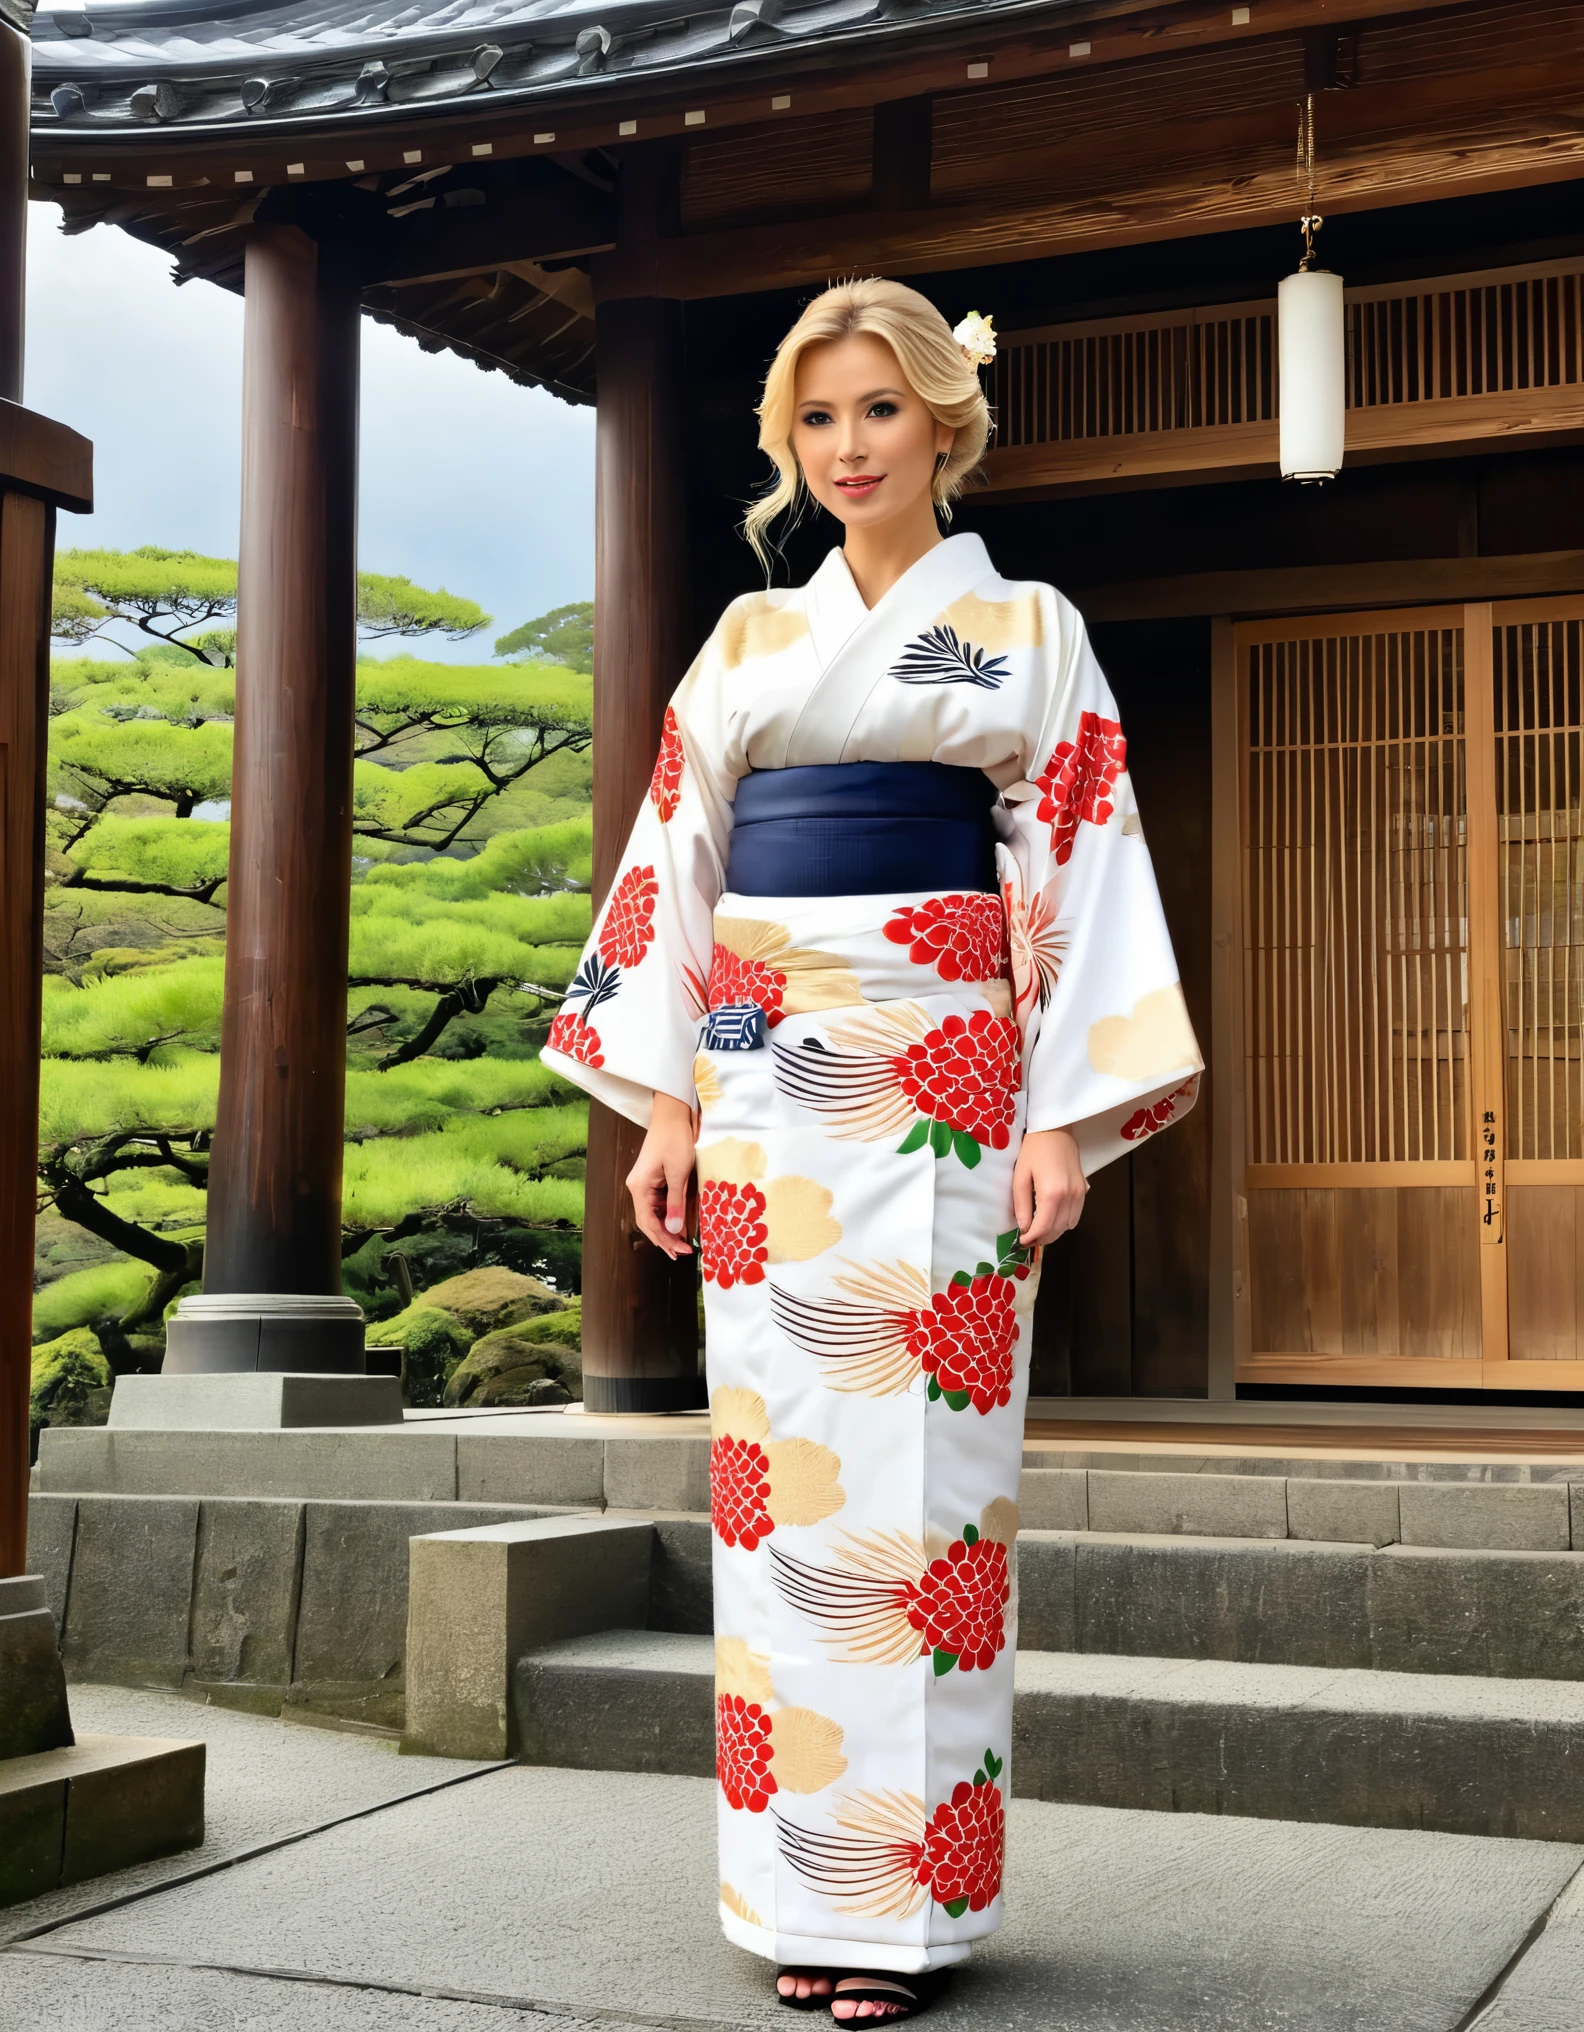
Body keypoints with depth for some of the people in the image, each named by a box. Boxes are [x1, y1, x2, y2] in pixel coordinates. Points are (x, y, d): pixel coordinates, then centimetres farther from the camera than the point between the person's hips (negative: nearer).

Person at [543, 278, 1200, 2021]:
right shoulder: (746, 638, 16)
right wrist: (665, 1098, 5)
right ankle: (800, 1885, 12)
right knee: (778, 1470, 2)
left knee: (924, 1471, -4)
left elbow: (1077, 868, 1)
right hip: (766, 1086, 3)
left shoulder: (1028, 631, 7)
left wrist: (1064, 1118, -8)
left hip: (939, 1075, -3)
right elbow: (678, 860, 13)